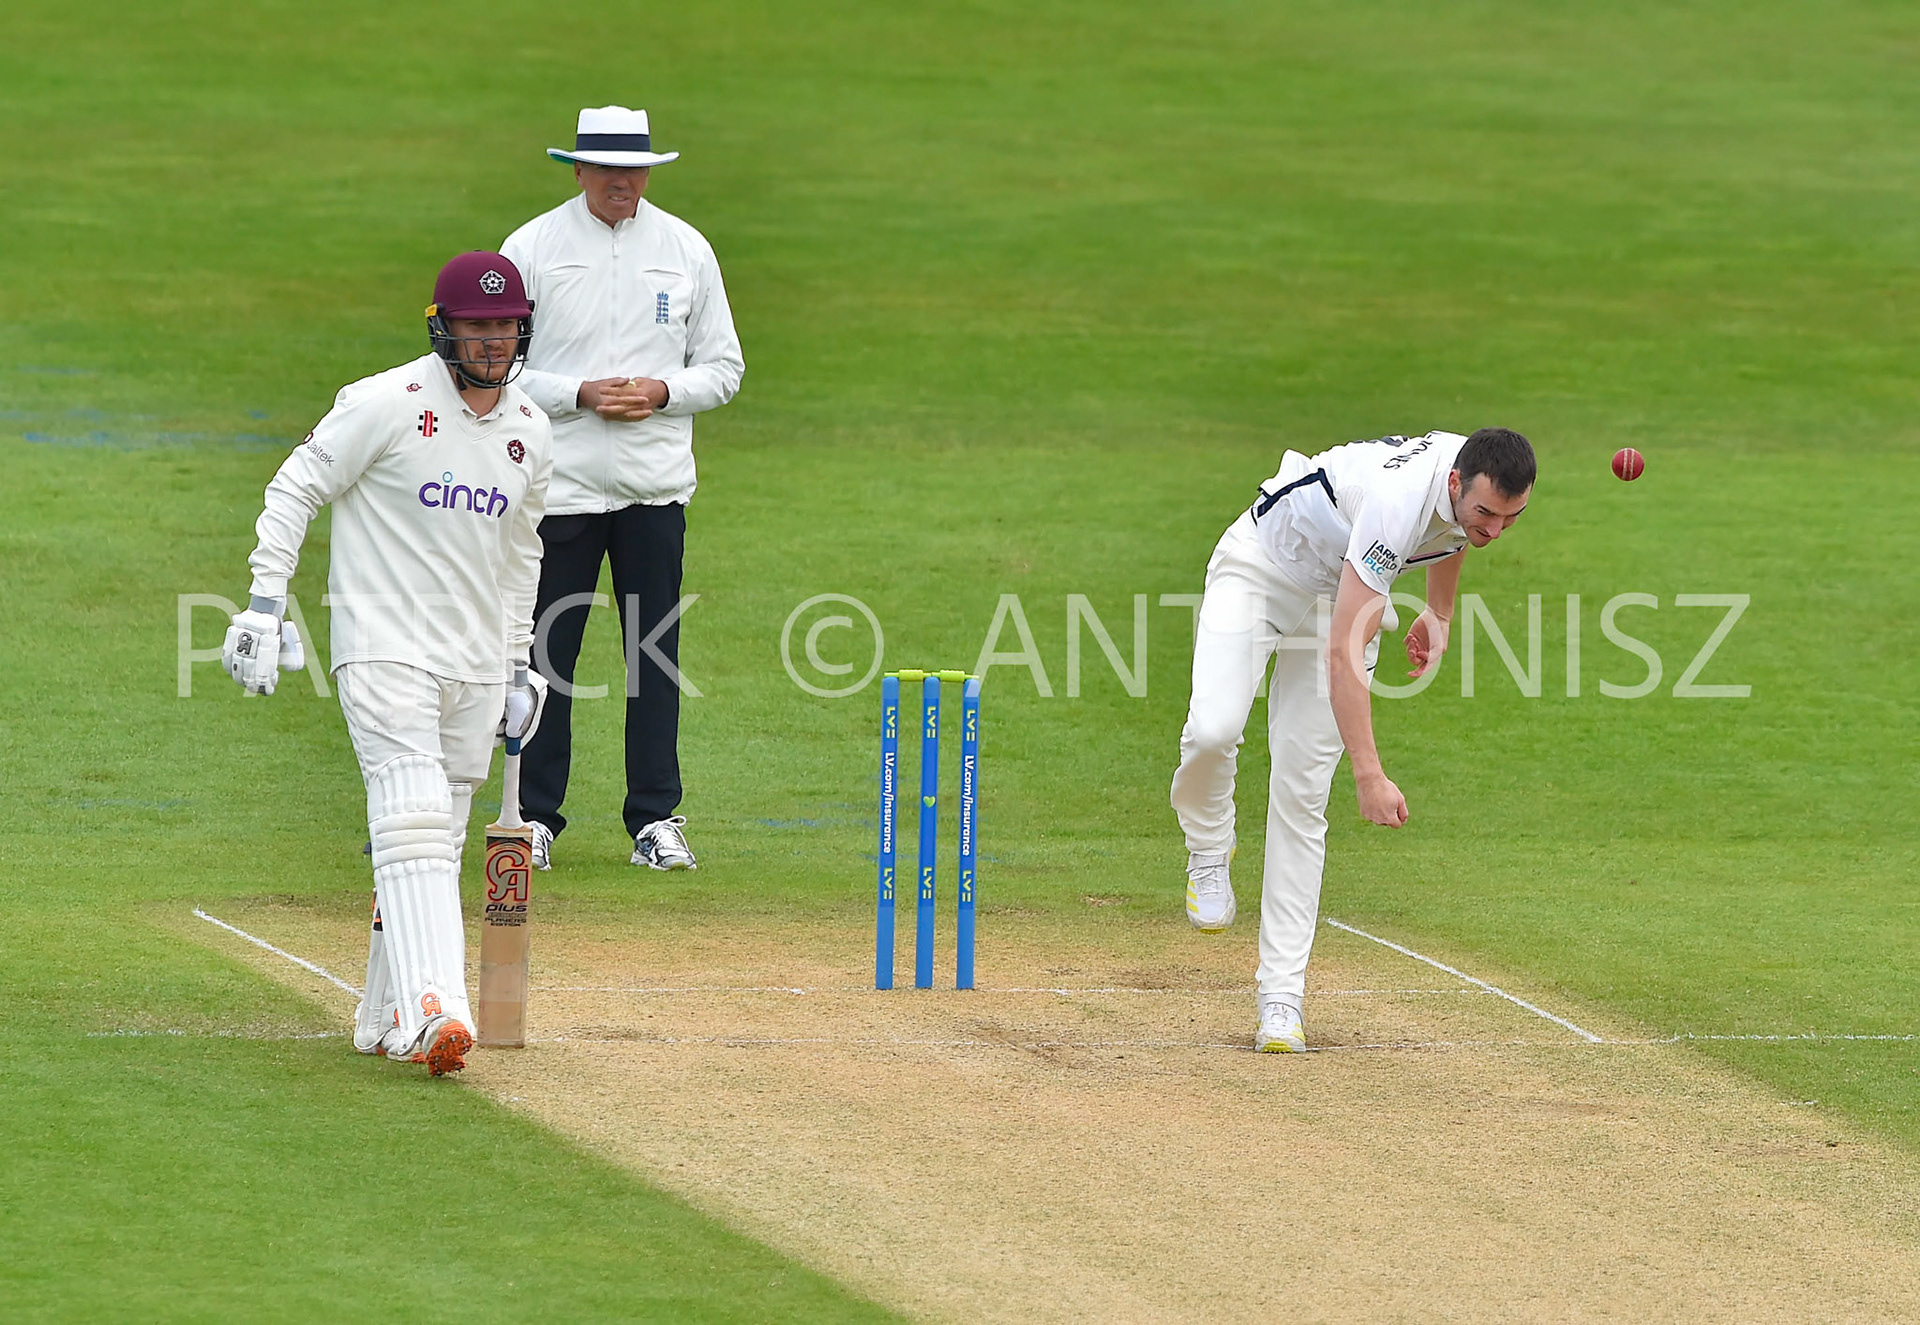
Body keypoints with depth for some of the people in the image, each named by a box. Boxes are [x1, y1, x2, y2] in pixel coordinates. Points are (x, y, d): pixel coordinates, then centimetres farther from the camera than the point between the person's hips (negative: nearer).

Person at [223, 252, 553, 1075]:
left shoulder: (530, 434, 9)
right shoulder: (386, 405, -10)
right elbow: (294, 490, -6)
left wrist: (517, 660, 21)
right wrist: (265, 604, -12)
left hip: (475, 666, 6)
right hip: (385, 647, -6)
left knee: (436, 847, 8)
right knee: (415, 823, -20)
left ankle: (384, 1020, 19)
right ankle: (432, 1008, -32)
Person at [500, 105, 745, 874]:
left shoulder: (686, 250, 7)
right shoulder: (532, 249, 0)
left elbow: (723, 368, 10)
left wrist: (662, 392, -9)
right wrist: (579, 395, -14)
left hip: (656, 488, 2)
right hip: (561, 484, -2)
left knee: (655, 651, 2)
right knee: (547, 651, -1)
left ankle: (656, 818, 9)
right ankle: (536, 817, 8)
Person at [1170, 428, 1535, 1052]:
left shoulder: (1481, 482, -17)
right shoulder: (1397, 501, -41)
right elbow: (1345, 651, -44)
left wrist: (1440, 613, 18)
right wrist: (1369, 774, -49)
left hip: (1336, 595, 6)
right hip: (1259, 571, -6)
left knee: (1302, 795, -3)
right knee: (1213, 730, -31)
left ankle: (1280, 994, -3)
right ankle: (1209, 850, 3)